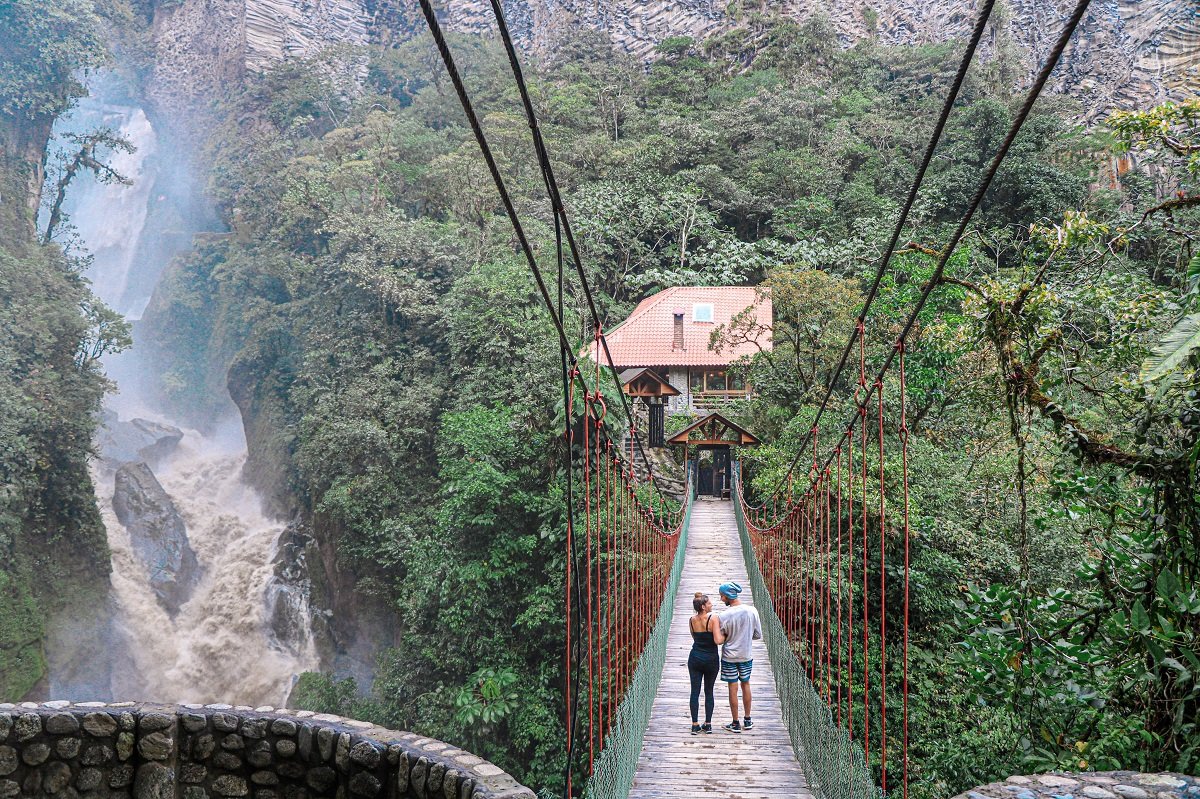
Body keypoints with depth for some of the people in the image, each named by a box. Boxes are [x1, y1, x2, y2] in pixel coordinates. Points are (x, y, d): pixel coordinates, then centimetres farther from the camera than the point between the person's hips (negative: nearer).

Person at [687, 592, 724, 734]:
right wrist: (725, 635, -4)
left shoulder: (692, 620, -2)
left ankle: (695, 725, 6)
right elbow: (718, 640, -22)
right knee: (709, 692, 12)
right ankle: (708, 724, 16)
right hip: (711, 659, -2)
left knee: (695, 692, 6)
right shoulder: (713, 618, -17)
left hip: (695, 659, 2)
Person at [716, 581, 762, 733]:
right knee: (746, 685, 19)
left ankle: (735, 724, 14)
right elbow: (758, 635, -2)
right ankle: (747, 720, 27)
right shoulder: (752, 611, -11)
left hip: (729, 657, -3)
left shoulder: (725, 616, -20)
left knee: (733, 689, 6)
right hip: (746, 656, 3)